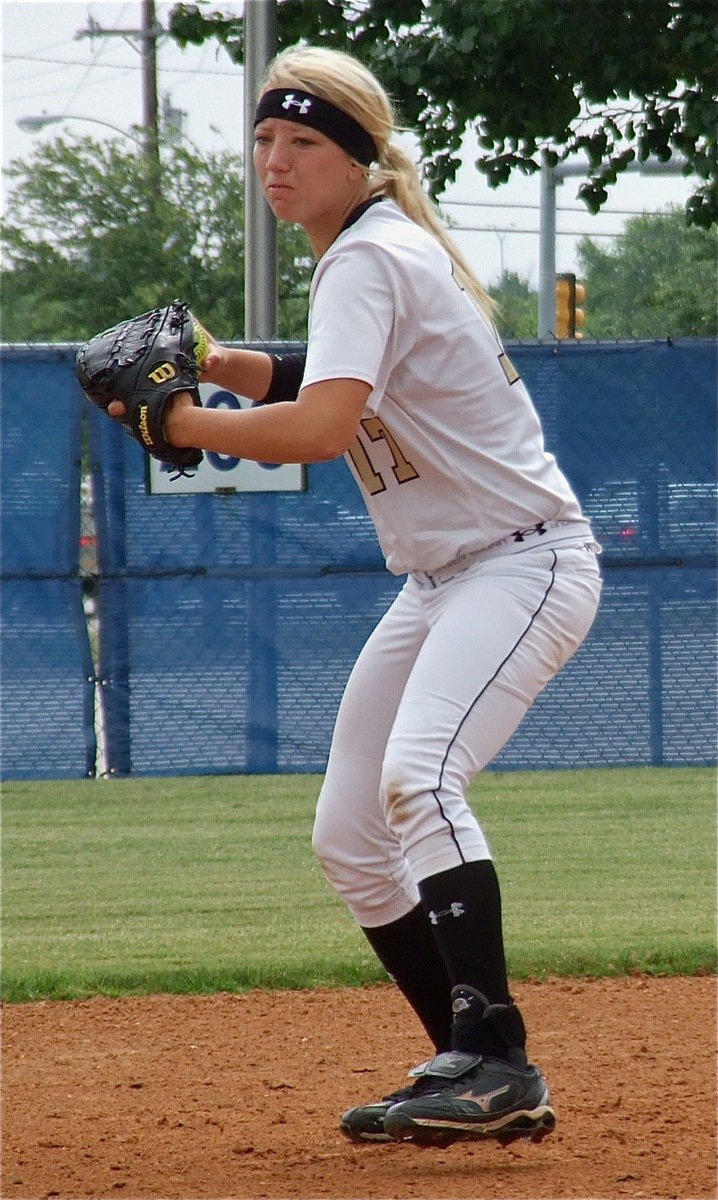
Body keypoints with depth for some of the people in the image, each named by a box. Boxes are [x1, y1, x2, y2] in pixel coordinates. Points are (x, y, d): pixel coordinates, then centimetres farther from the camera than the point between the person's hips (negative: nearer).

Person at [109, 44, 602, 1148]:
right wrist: (217, 365, 9)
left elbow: (323, 430, -30)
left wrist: (186, 425, -18)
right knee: (349, 837, 9)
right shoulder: (367, 252, 12)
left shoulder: (371, 258, -18)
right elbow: (342, 386, 24)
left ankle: (496, 1063, -35)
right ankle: (479, 1081, 14)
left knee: (417, 780, -31)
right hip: (440, 581, 11)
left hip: (524, 562, -11)